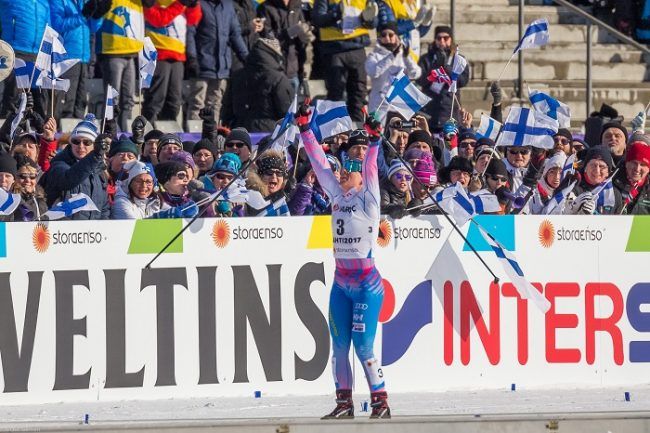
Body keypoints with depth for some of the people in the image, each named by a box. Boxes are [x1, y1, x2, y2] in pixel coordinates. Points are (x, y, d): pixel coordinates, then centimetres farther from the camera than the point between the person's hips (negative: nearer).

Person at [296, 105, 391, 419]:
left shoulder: (367, 198, -3)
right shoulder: (338, 196, 11)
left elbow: (370, 168, -17)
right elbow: (319, 162, 12)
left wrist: (374, 141, -33)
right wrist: (305, 129, 10)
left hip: (367, 283, -6)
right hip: (341, 283, 6)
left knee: (363, 346, -9)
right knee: (339, 345, 6)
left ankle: (380, 402, -1)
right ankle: (344, 402, 12)